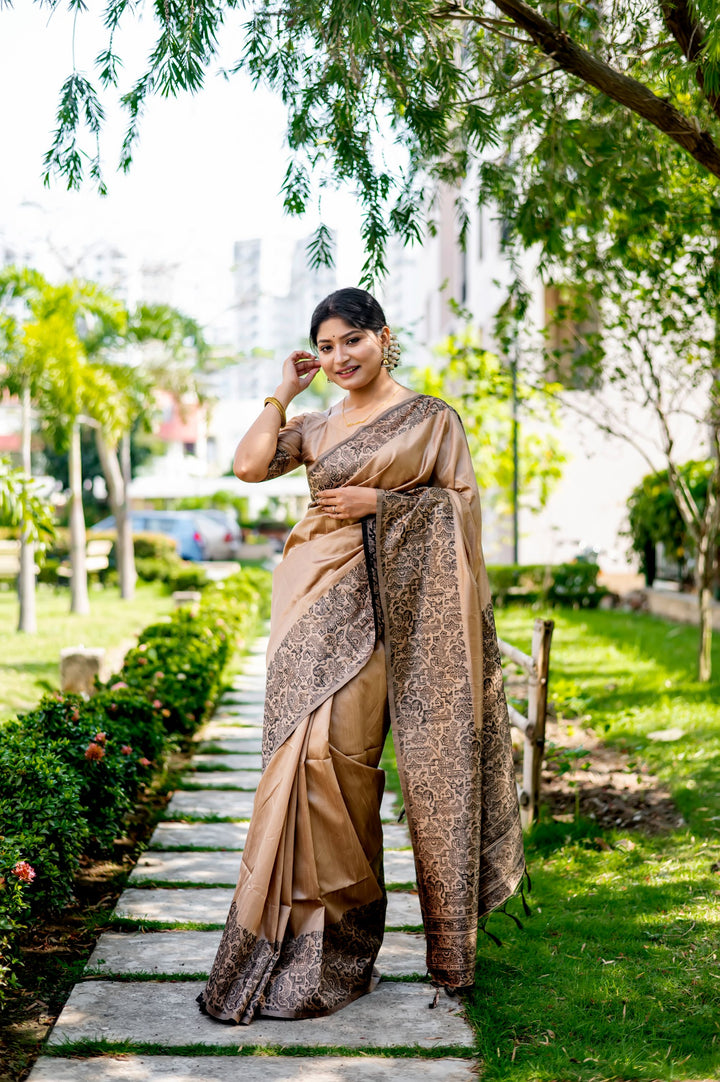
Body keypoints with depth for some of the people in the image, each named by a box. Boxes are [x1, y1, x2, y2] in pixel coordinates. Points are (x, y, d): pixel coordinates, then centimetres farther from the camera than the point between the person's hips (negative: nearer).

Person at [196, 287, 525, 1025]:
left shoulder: (431, 418, 6)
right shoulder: (316, 428, 17)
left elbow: (463, 502, 0)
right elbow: (250, 465, 2)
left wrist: (380, 501, -8)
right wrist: (284, 391, 8)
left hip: (381, 602, -4)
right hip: (316, 598, 4)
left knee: (341, 751, -9)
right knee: (308, 751, -4)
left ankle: (340, 933, 3)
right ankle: (308, 931, 4)